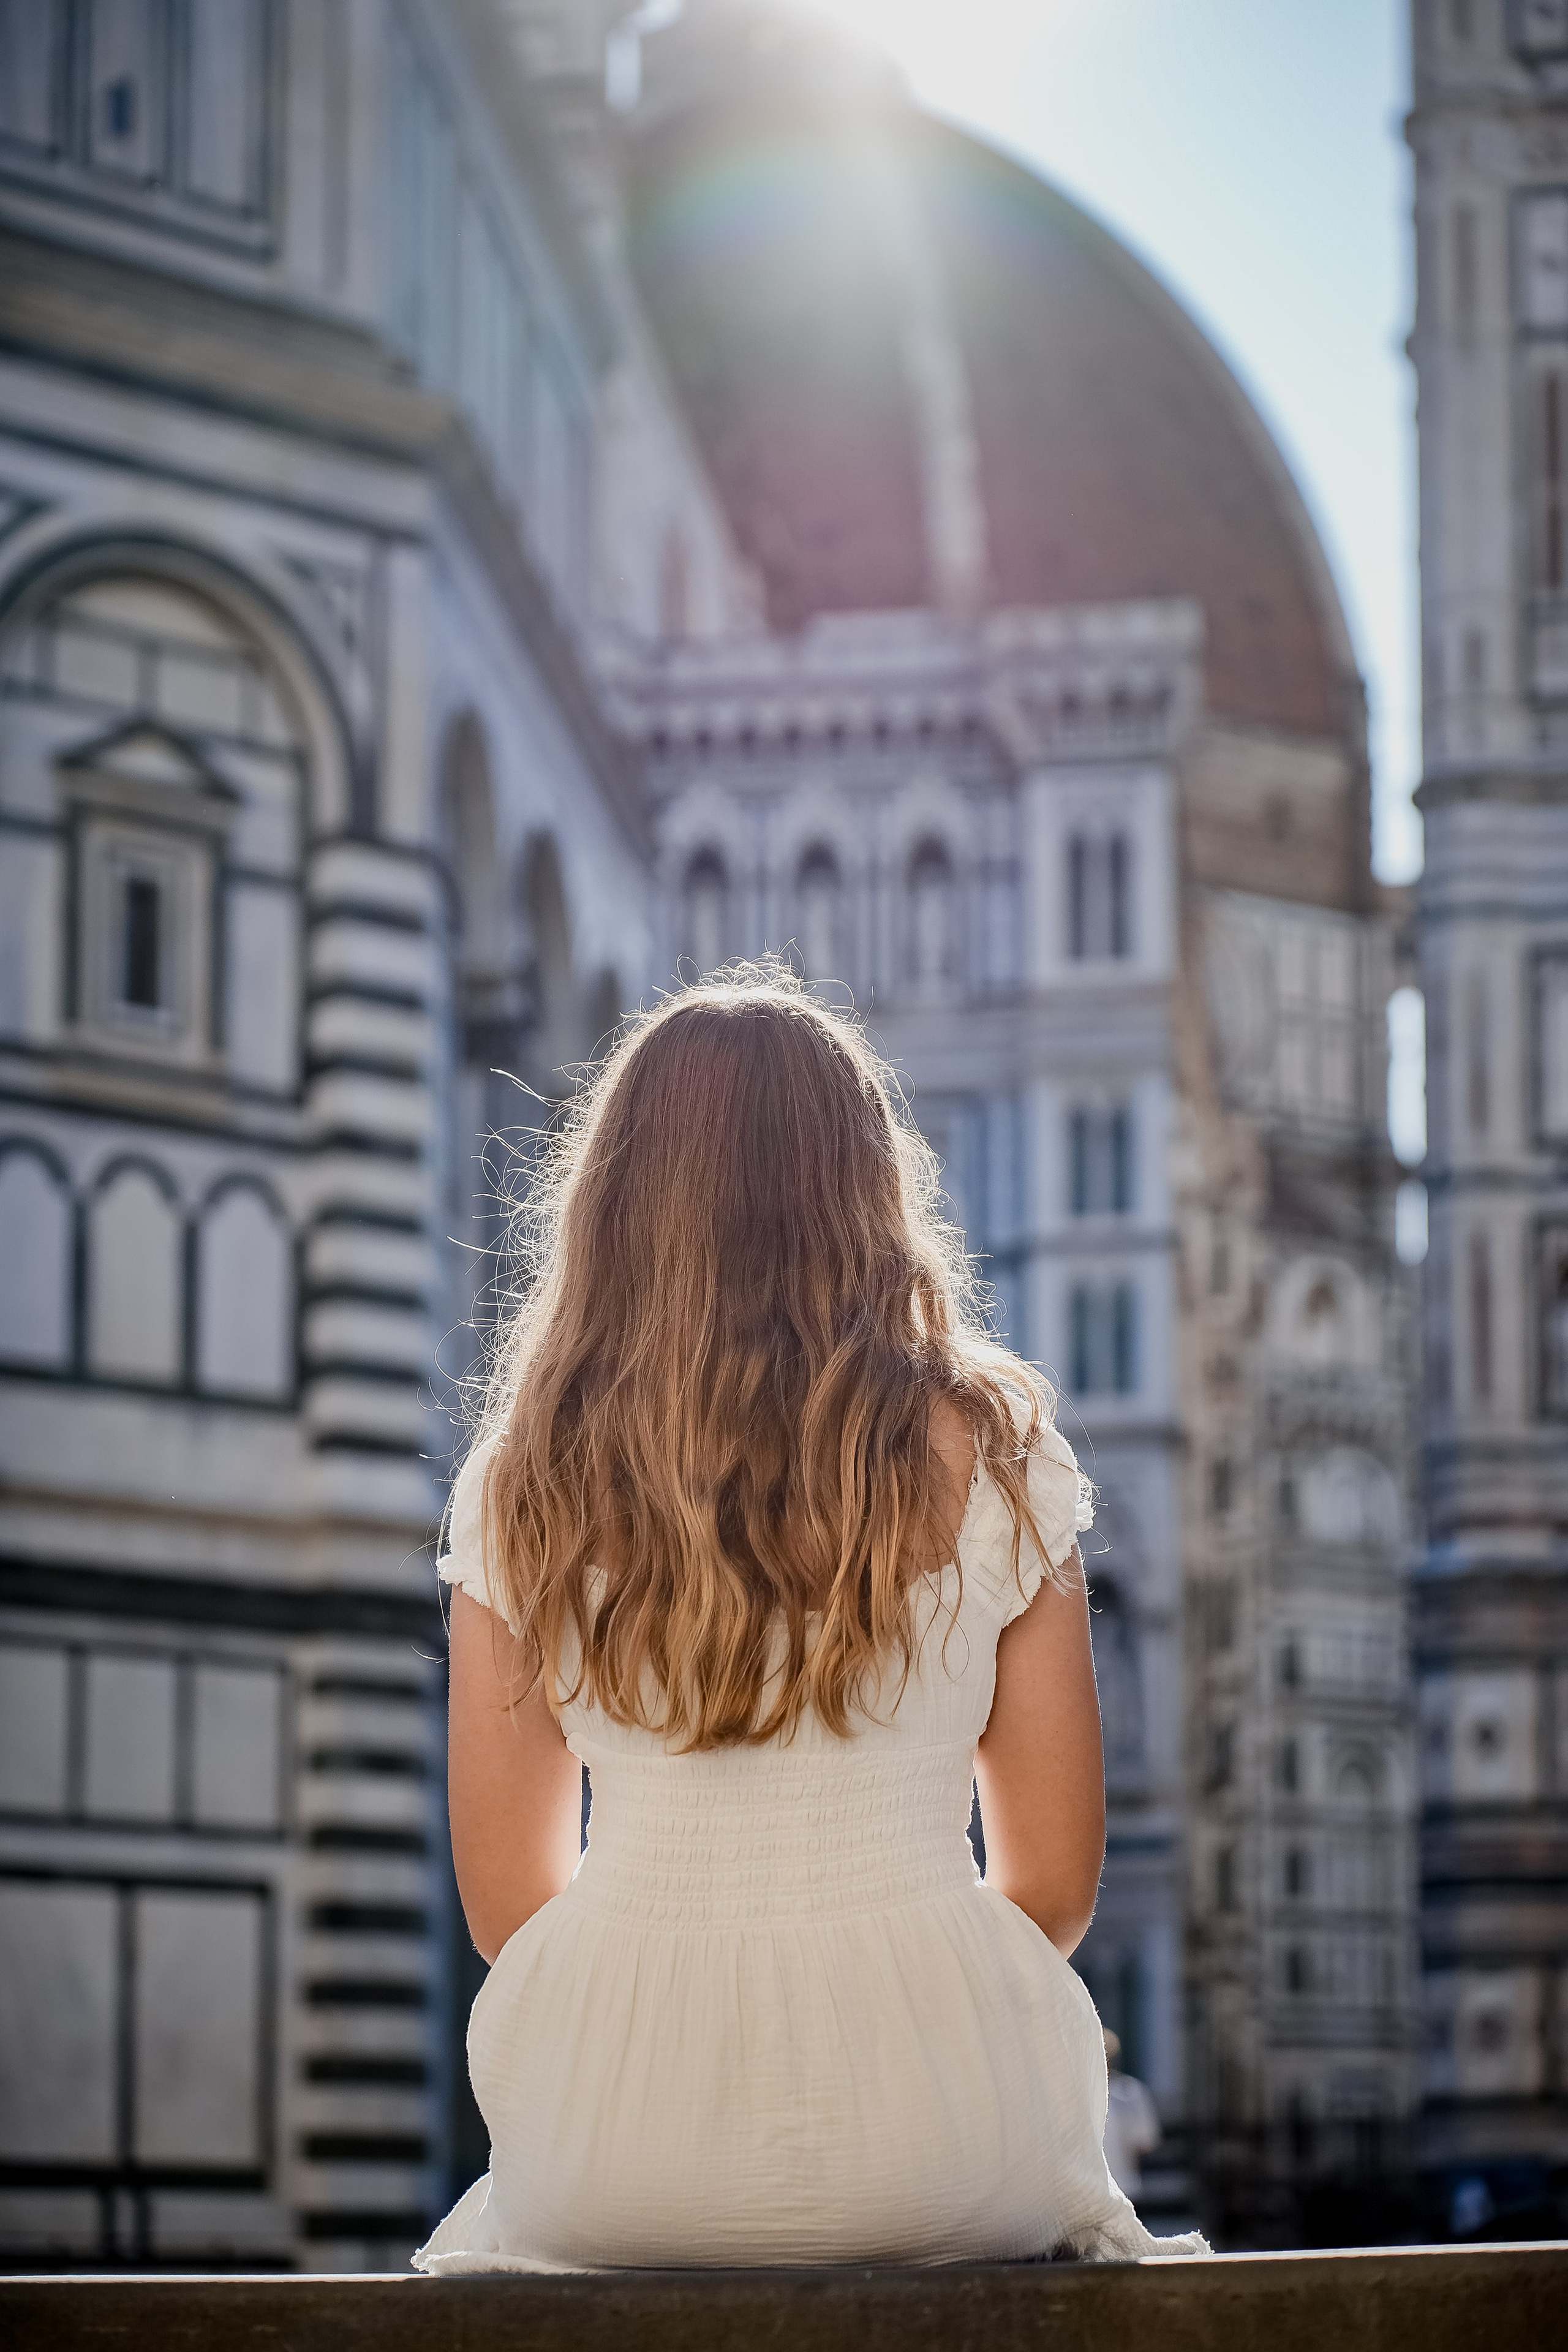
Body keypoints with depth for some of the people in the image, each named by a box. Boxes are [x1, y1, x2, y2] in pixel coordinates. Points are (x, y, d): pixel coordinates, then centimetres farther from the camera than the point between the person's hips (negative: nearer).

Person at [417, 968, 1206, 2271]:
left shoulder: (522, 1491, 2)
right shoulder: (996, 1459, -1)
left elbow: (505, 1900, 7)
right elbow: (1053, 1881, 4)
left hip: (611, 2173, 1)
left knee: (498, 2214, 34)